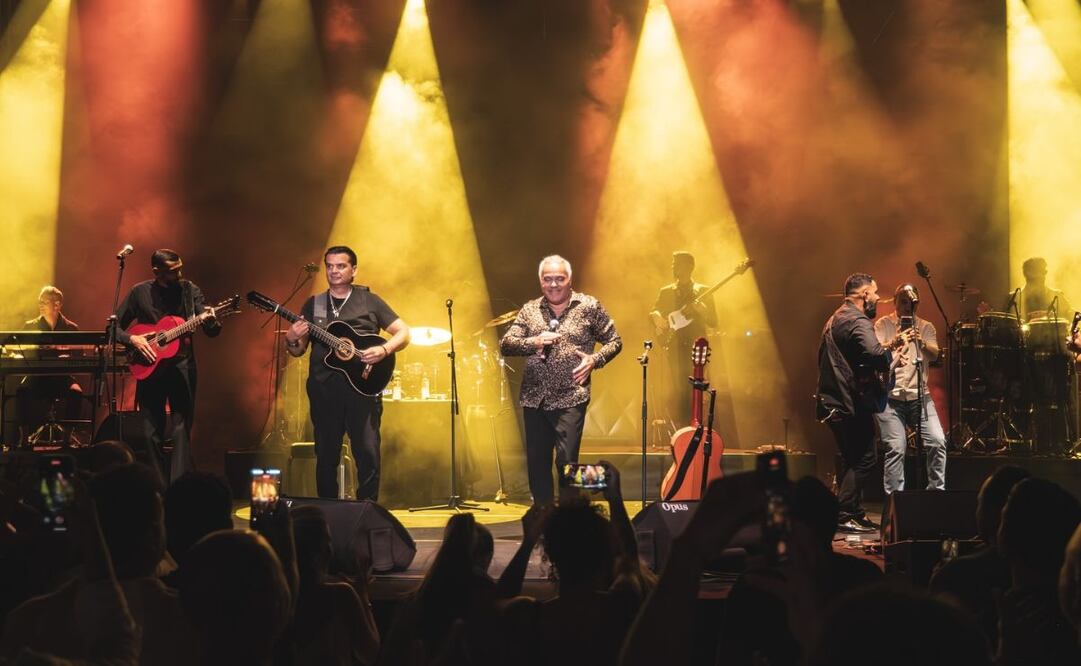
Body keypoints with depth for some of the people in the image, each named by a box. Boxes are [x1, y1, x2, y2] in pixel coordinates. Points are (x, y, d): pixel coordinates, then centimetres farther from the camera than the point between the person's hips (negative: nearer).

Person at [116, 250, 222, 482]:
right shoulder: (140, 293, 0)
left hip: (182, 367, -1)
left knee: (181, 430, -8)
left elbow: (212, 332, -4)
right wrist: (132, 339, -12)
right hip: (150, 368, 1)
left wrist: (210, 321, -27)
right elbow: (115, 326, 7)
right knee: (152, 434, 5)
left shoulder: (190, 290, 0)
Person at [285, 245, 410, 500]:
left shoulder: (369, 301, 7)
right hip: (324, 388, 3)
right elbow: (297, 350, 16)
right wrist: (291, 339, -7)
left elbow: (403, 333, 5)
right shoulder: (313, 305, 14)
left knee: (368, 453, -9)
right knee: (326, 455, 6)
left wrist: (384, 350, -14)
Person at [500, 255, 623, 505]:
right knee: (536, 464, 8)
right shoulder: (530, 310, 10)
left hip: (570, 399, -4)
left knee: (566, 462, -11)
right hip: (534, 400, 4)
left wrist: (595, 360, -10)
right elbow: (505, 344, 3)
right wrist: (533, 342, -14)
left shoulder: (589, 307, 2)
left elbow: (614, 341, 8)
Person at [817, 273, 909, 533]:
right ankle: (844, 516, -8)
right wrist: (896, 347, -12)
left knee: (851, 459, 17)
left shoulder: (835, 319, 17)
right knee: (863, 460, -6)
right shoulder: (858, 322, -15)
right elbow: (876, 355, -31)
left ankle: (855, 513, 21)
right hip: (852, 403, -10)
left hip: (833, 401, 10)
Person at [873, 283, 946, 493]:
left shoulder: (926, 327, 13)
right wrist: (895, 341, -29)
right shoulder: (883, 325, 5)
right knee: (896, 448, -11)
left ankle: (937, 492, 3)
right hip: (890, 396, -3)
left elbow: (934, 355, -2)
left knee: (937, 442, -10)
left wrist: (921, 342, -23)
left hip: (919, 395, 3)